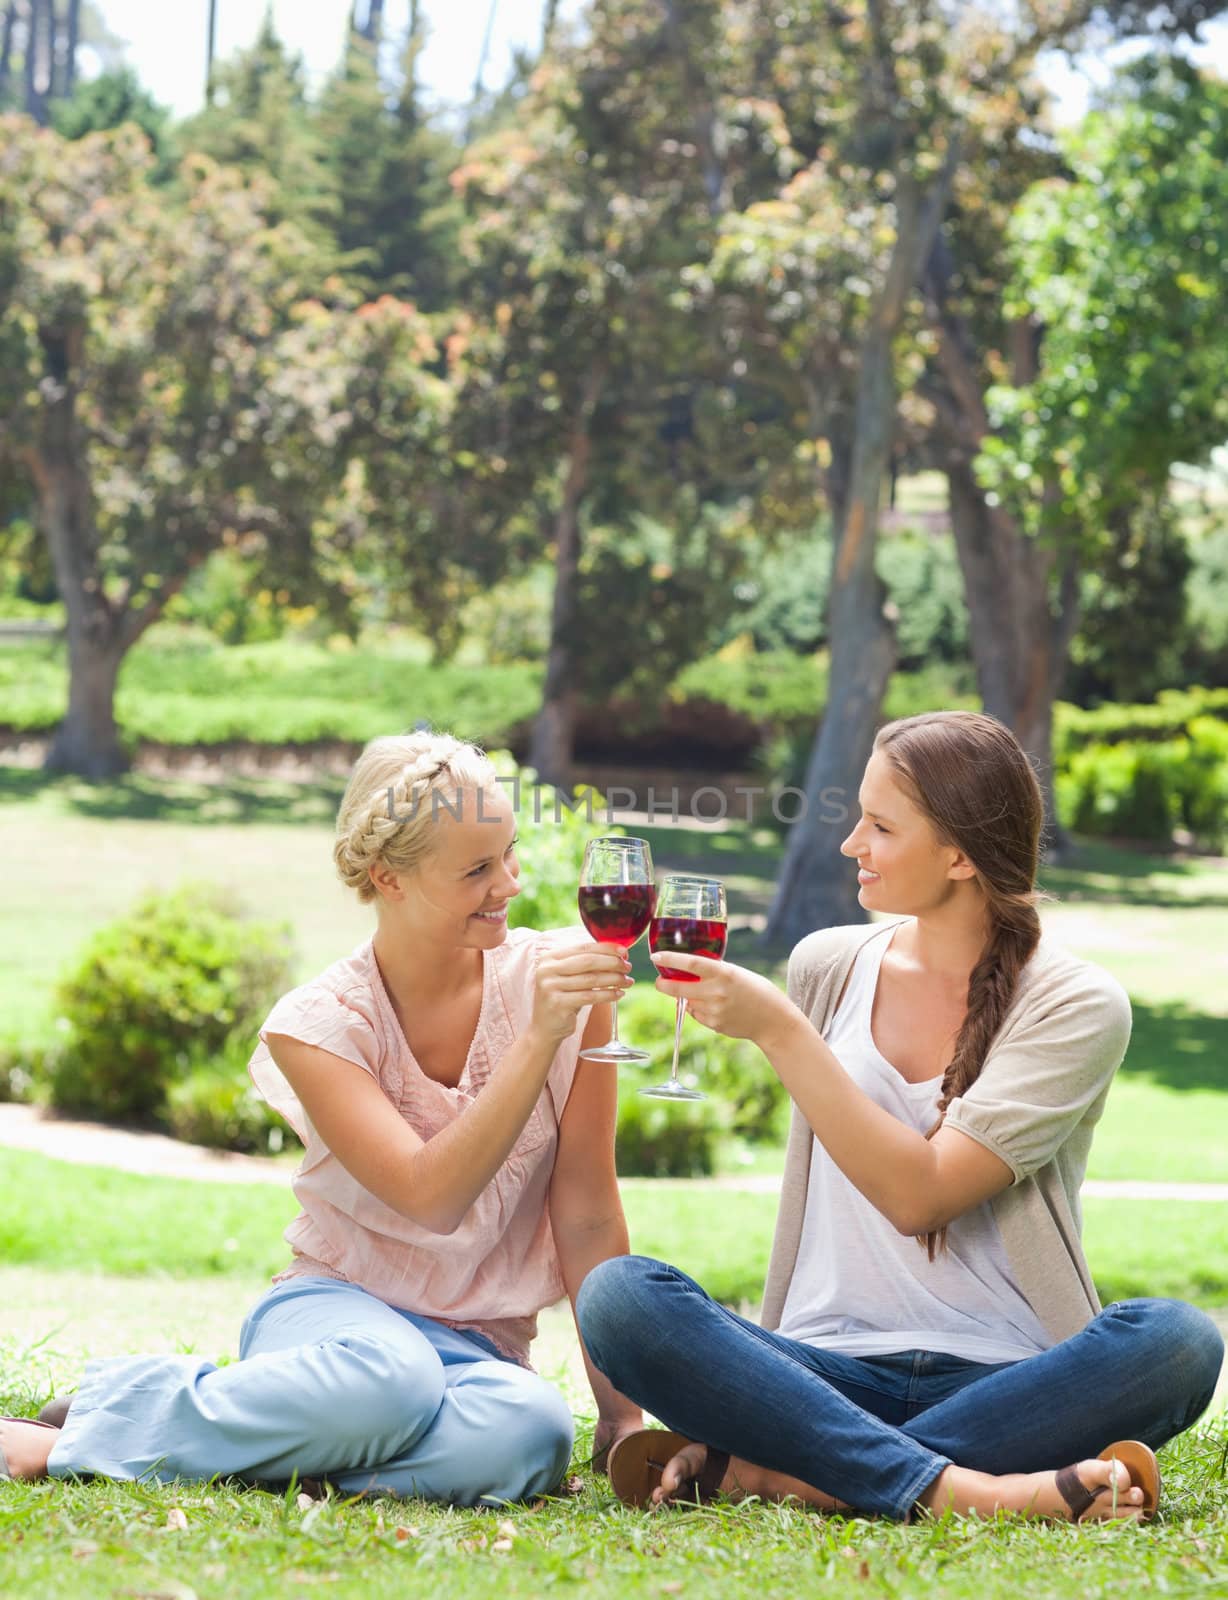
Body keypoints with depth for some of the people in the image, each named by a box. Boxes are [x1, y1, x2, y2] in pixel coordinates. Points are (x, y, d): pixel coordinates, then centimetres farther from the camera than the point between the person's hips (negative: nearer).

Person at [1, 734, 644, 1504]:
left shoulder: (555, 974, -4)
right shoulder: (320, 1023, -9)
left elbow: (588, 1217, -2)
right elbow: (431, 1196, -24)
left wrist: (622, 1416, -4)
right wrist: (540, 1037, -30)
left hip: (478, 1344, 2)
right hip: (334, 1308, -2)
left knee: (532, 1432, -37)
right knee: (386, 1378, -41)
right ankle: (93, 1426, -20)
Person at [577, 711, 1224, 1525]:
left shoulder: (1077, 1004, -3)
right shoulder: (829, 968, 9)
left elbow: (917, 1194, -15)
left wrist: (779, 1030, -16)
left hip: (1003, 1380, -2)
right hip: (831, 1369, 3)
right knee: (617, 1293, -23)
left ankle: (763, 1471, -30)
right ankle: (960, 1488, -34)